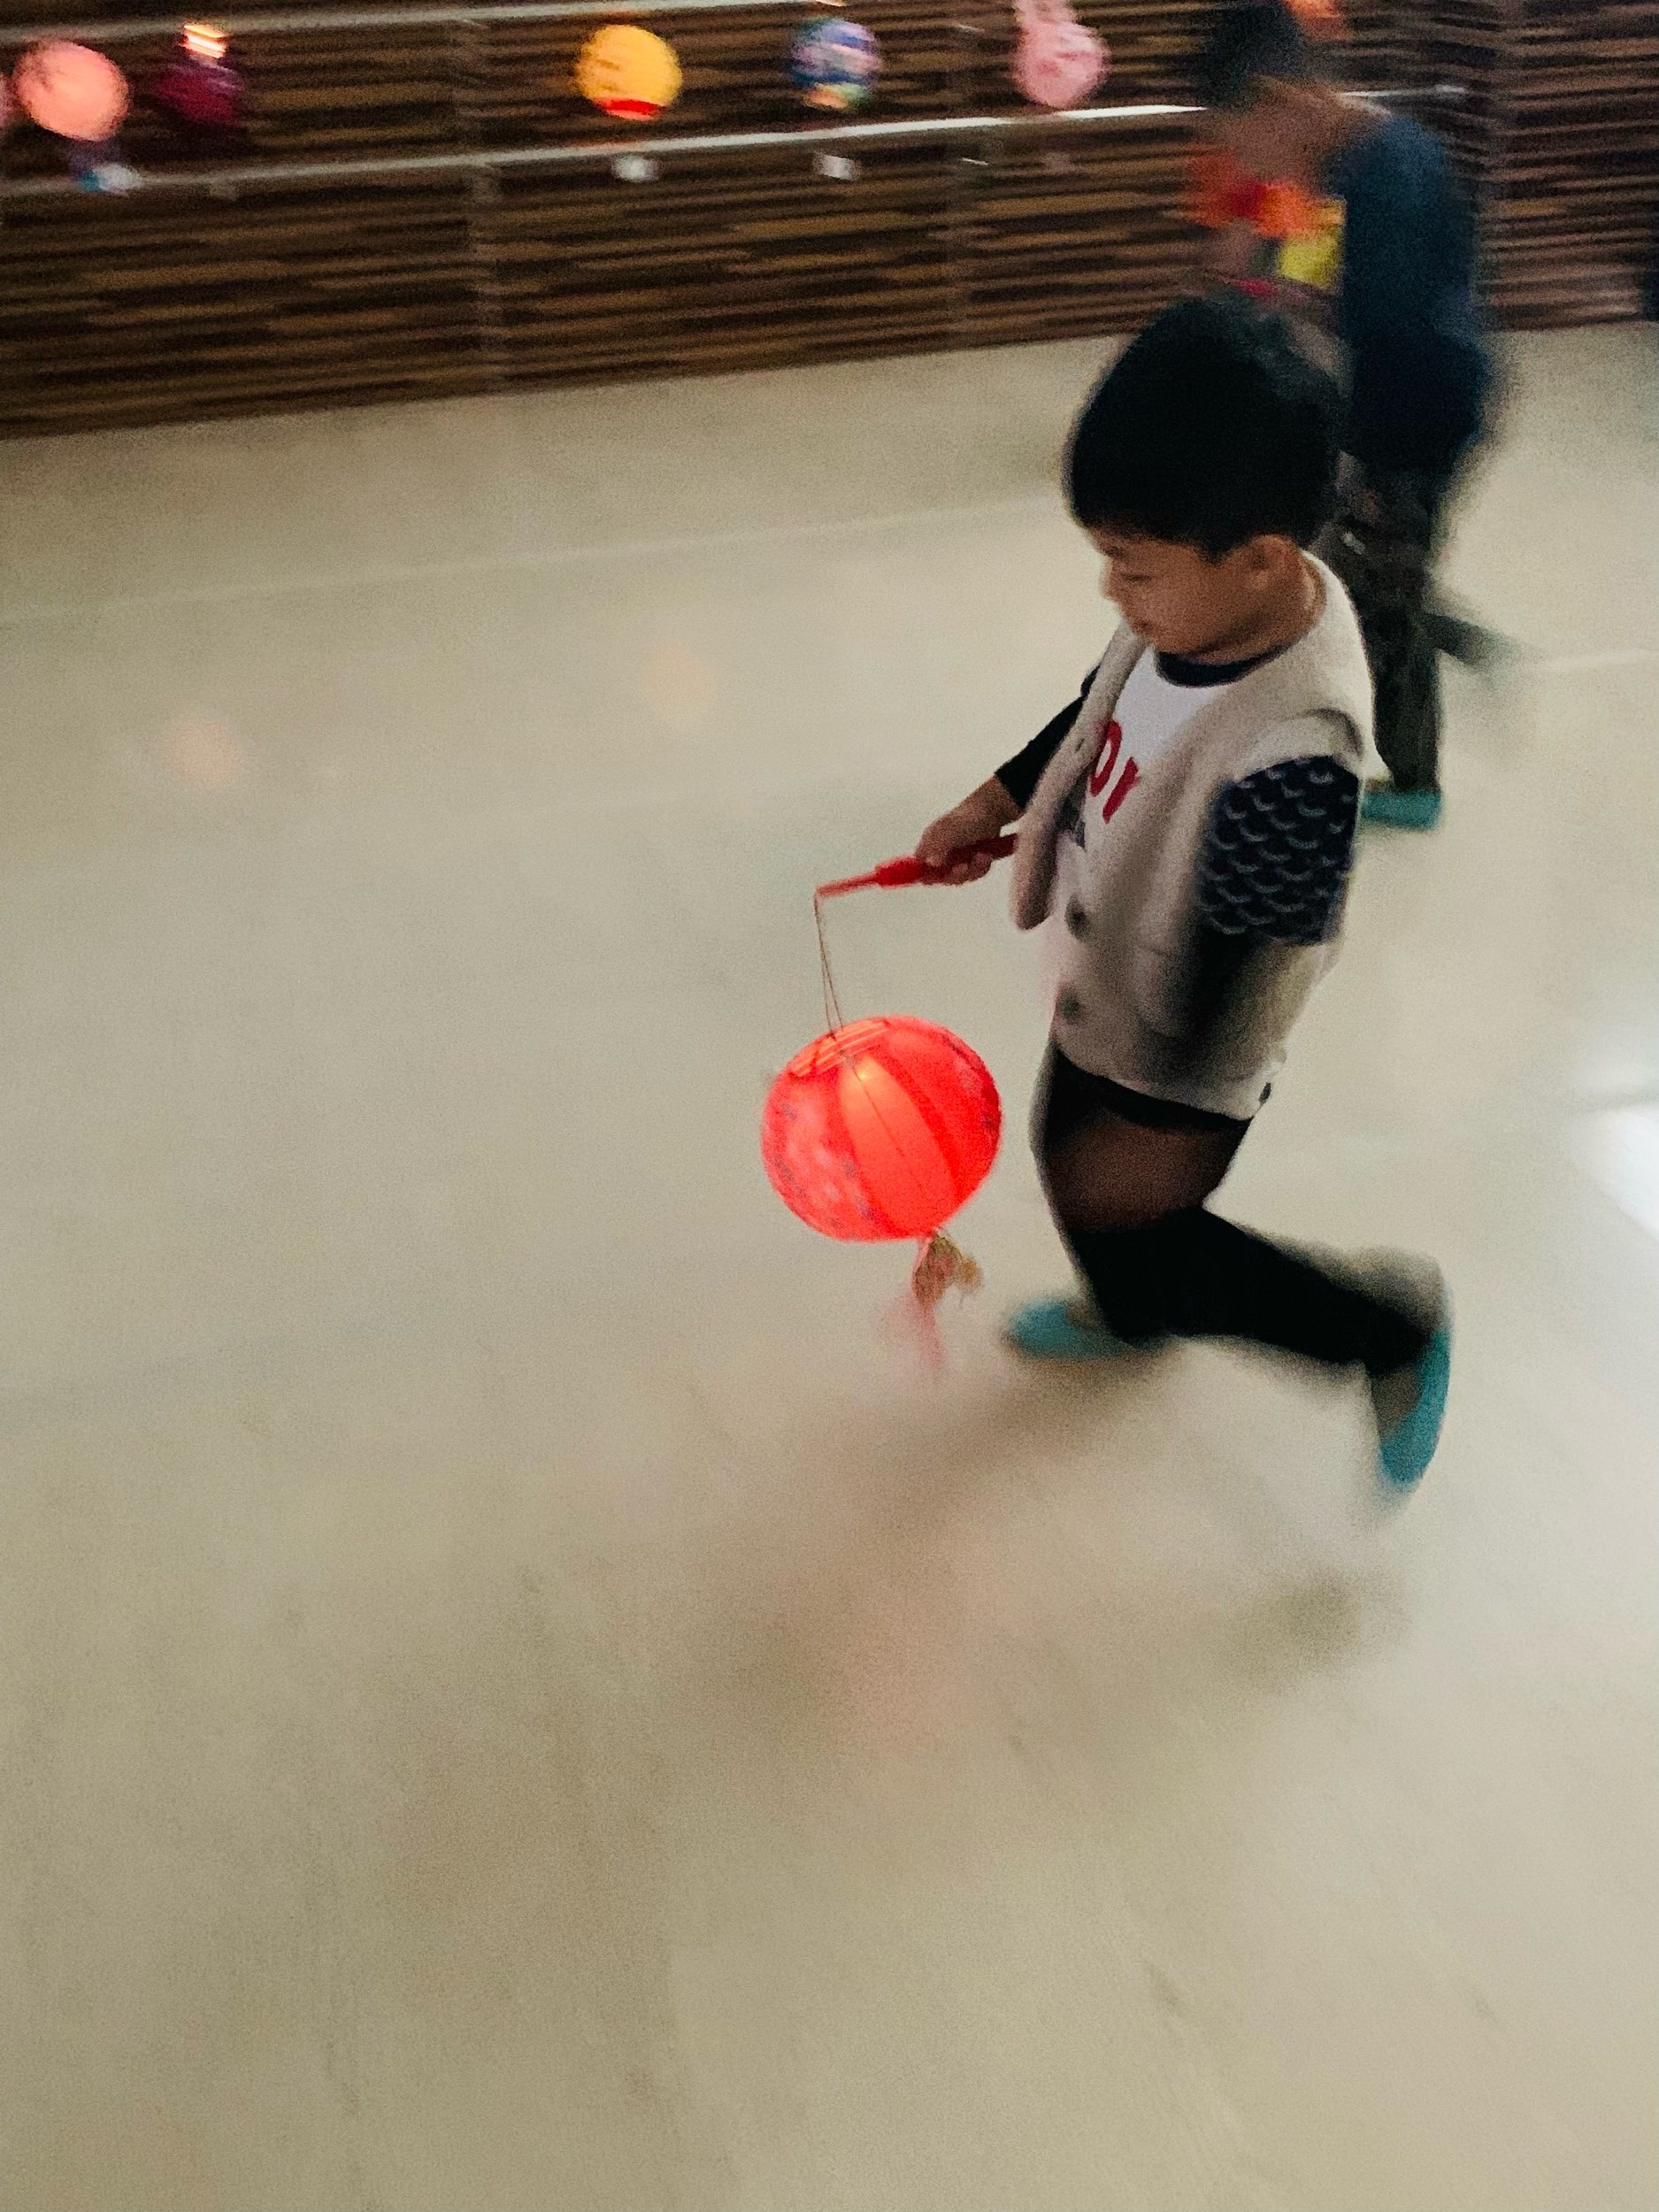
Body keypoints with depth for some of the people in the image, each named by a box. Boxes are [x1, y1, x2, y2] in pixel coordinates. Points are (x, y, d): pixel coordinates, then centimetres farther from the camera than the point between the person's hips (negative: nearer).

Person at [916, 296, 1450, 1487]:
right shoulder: (1208, 599, -15)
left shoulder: (1290, 752, -39)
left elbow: (1253, 968, -31)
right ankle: (1129, 1314, 61)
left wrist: (1166, 1129, -24)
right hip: (1103, 998, 8)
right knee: (1071, 1166, 29)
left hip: (1176, 1061, -8)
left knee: (1136, 1241, 12)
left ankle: (1394, 1324, 31)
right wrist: (994, 804, 7)